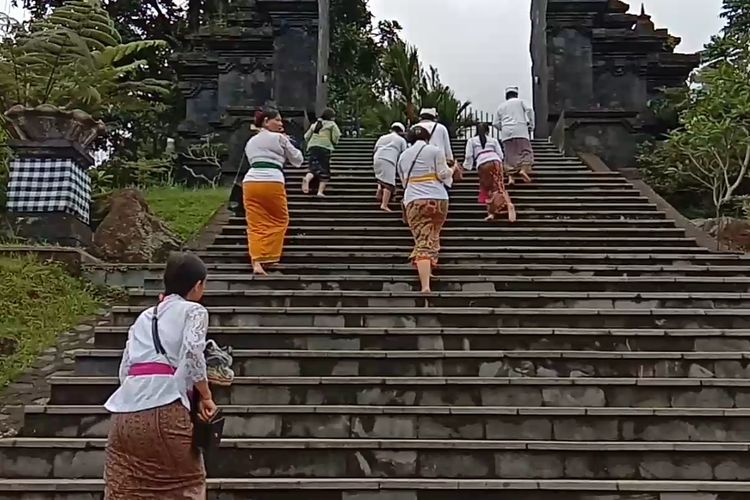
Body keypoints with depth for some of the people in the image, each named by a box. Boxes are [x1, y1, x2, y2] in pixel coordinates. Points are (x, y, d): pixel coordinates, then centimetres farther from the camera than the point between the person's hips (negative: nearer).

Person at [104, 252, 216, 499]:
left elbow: (124, 369, 19)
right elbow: (192, 352, -10)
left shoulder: (144, 317, 25)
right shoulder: (193, 310, 8)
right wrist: (206, 397, -2)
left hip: (125, 412, 6)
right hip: (164, 408, -5)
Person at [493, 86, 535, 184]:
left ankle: (510, 177, -11)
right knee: (525, 151, -1)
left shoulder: (501, 106, 21)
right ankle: (523, 169, -25)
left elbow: (496, 123, 14)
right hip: (520, 130, -2)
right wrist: (531, 126, 4)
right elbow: (529, 110, -1)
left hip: (506, 133, 3)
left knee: (510, 154, 1)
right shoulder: (520, 101, 14)